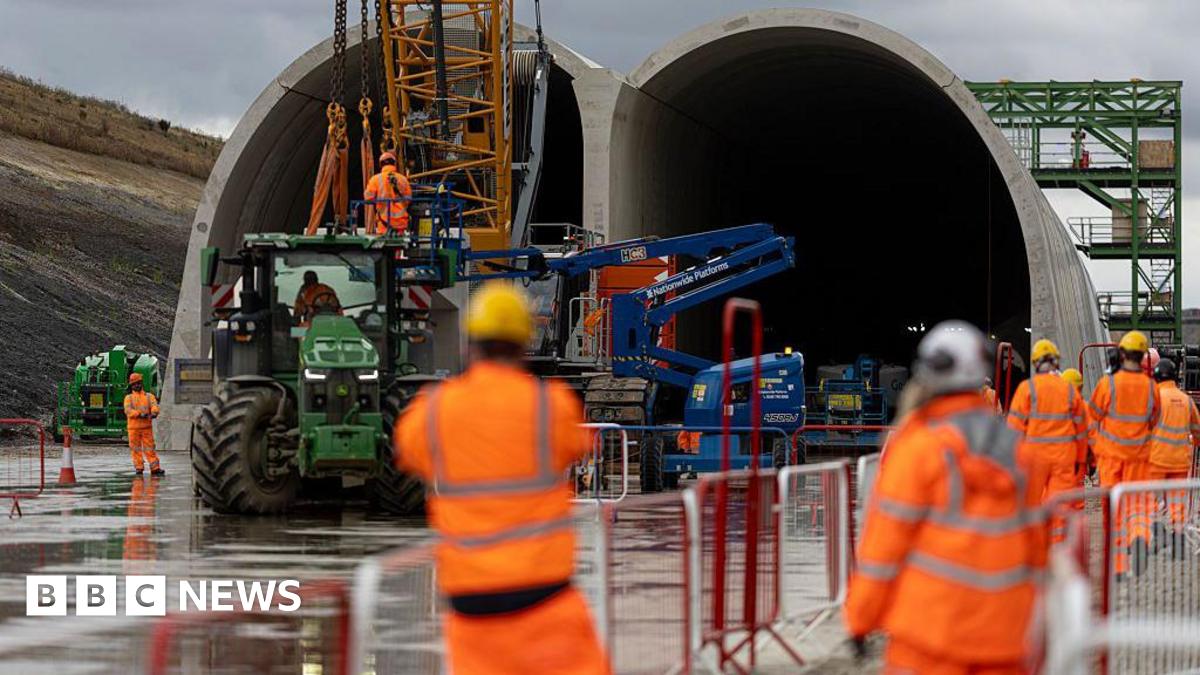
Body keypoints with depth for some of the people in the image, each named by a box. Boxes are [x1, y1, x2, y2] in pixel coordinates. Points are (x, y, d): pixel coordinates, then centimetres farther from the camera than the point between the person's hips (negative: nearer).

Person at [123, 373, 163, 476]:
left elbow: (154, 406, -4)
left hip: (147, 426, 0)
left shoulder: (149, 396, 14)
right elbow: (128, 410, -6)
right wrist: (139, 414, -21)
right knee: (136, 449, 0)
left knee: (150, 448, -4)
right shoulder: (129, 398, 11)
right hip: (133, 427, 0)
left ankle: (155, 468, -6)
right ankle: (139, 468, 6)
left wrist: (154, 413, -28)